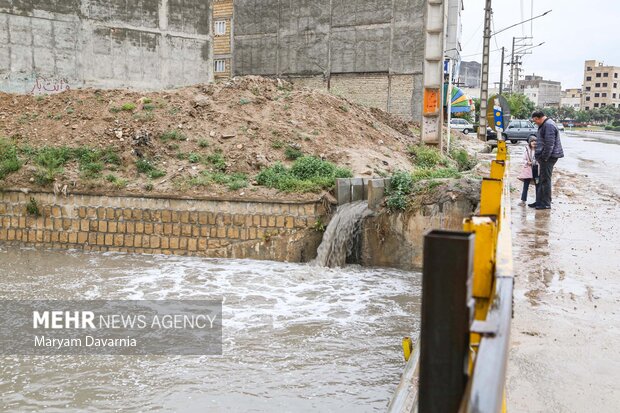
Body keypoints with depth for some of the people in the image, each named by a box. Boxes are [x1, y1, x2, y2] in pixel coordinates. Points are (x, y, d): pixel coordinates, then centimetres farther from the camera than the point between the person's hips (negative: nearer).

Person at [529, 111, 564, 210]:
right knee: (541, 180, 15)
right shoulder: (544, 125, 17)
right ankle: (539, 201, 22)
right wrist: (540, 157, 21)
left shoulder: (549, 126, -17)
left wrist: (544, 157, -20)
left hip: (548, 157, -11)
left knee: (545, 180, -5)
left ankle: (546, 203, 2)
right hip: (545, 157, 11)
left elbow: (549, 145, -23)